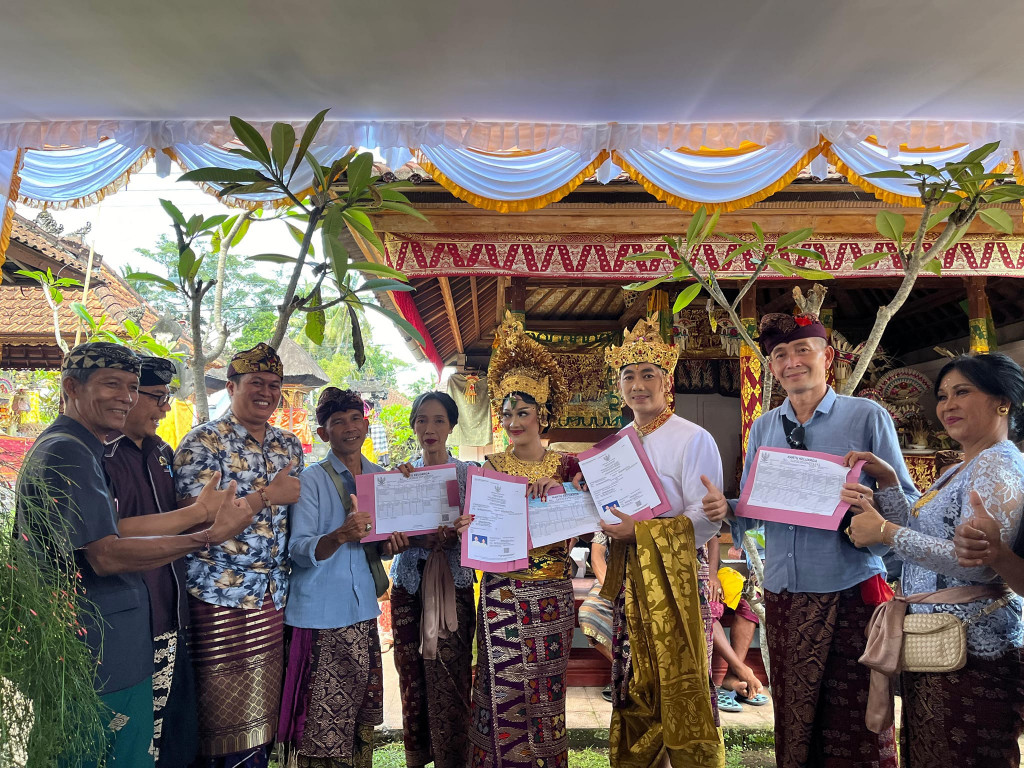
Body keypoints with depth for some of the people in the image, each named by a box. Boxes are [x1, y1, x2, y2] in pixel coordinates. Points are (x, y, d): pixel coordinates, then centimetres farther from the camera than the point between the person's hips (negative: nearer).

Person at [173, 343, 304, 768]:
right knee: (221, 714, 4)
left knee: (265, 708, 12)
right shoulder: (203, 442, -7)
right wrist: (267, 497, -17)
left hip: (274, 597, 5)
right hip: (219, 598, -5)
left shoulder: (289, 446, 11)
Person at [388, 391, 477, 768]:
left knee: (450, 678, -2)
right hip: (409, 584, 2)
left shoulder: (467, 473, 0)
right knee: (412, 678, 8)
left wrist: (453, 533, -21)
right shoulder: (401, 473, 7)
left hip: (452, 585, -2)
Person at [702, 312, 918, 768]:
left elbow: (907, 501, -3)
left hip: (852, 590, -4)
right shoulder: (763, 428, 10)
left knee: (857, 722, 3)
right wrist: (725, 508, -7)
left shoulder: (867, 416, -2)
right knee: (792, 722, 14)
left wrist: (872, 503, -24)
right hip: (783, 593, 4)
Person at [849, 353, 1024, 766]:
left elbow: (979, 564, -24)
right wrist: (887, 482, 5)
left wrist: (886, 531, -19)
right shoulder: (957, 472, 16)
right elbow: (916, 531, 16)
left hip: (968, 652, -10)